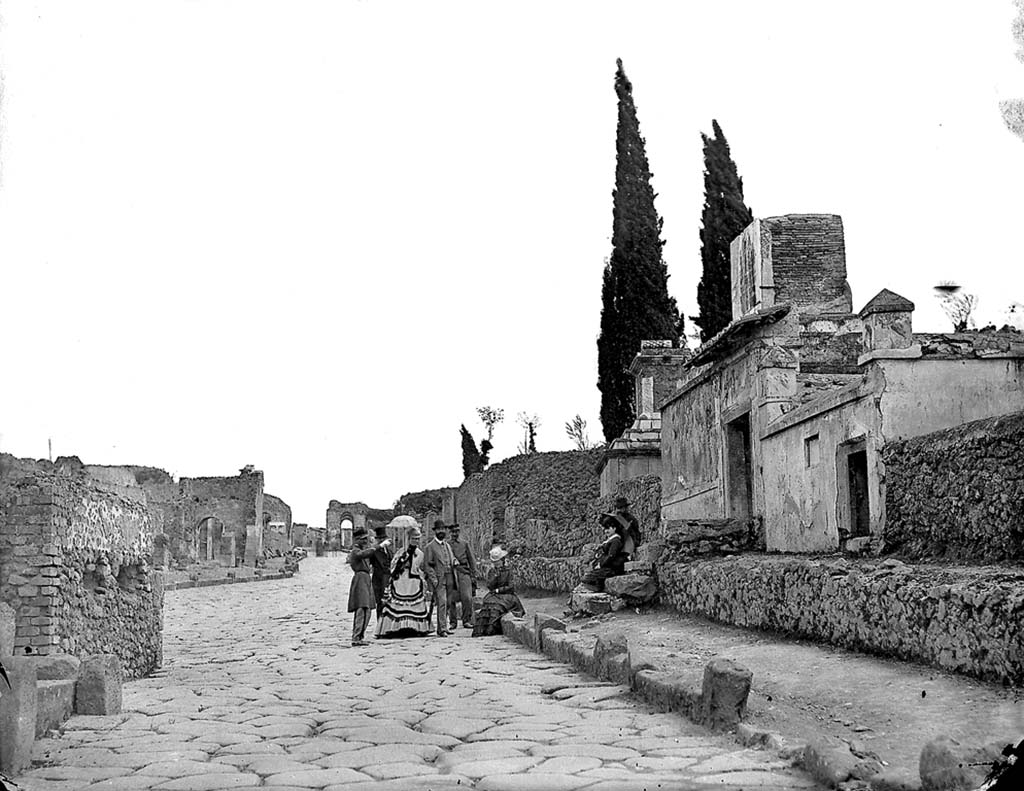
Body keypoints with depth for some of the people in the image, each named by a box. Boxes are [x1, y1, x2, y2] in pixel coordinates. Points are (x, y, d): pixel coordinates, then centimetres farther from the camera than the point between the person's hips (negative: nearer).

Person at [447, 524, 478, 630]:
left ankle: (467, 621, 1)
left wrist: (473, 576, 8)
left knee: (467, 597, -10)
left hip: (464, 571, 0)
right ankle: (453, 622, 10)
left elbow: (472, 561, 13)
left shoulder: (465, 544, 12)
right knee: (451, 599, -1)